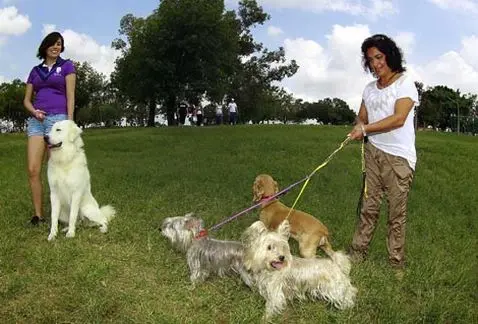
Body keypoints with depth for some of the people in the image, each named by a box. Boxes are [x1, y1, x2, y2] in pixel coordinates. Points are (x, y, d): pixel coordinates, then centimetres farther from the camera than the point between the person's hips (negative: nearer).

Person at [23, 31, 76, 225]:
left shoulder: (66, 66, 7)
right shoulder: (35, 71, 18)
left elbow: (70, 96, -1)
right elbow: (26, 99, 18)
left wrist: (69, 122, -10)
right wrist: (34, 111, -4)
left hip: (58, 118, -4)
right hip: (36, 121, 4)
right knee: (33, 170, -5)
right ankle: (38, 215, 4)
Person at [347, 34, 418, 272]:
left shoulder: (405, 83, -5)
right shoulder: (370, 89, 14)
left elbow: (398, 118, -15)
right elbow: (362, 118, 17)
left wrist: (366, 129, -16)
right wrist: (359, 127, -7)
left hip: (399, 157, -5)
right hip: (373, 153, 5)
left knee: (397, 213, 0)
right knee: (368, 206, 4)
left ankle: (396, 264, 8)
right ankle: (357, 254, 10)